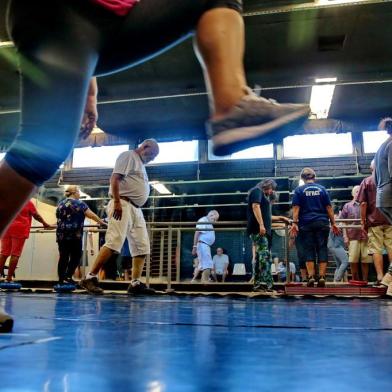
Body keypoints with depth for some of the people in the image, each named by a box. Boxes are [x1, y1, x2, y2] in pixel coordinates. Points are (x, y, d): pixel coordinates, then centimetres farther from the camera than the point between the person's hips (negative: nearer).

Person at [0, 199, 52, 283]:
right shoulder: (27, 202, 0)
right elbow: (36, 215, 4)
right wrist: (45, 224, 17)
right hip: (19, 229, -4)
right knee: (15, 254, -2)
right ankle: (9, 278, -4)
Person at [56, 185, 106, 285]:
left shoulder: (60, 204, 16)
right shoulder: (79, 203, -1)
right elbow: (91, 215, -3)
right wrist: (102, 222, 6)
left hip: (61, 234, 6)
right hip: (74, 235, -6)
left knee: (63, 257, 6)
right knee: (75, 257, 0)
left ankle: (61, 280, 5)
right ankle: (68, 277, -11)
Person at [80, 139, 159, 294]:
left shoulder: (141, 164, 28)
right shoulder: (128, 155, 1)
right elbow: (115, 178, -11)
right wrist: (117, 202, -21)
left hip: (136, 209, 10)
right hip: (123, 204, -10)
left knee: (142, 246, 4)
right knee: (114, 242, -18)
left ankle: (135, 283, 5)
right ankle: (90, 278, -14)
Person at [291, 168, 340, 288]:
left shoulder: (299, 190, 4)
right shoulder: (322, 189, 9)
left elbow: (296, 208, -5)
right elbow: (329, 208, 7)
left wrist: (294, 223, -7)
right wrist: (333, 223, 9)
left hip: (306, 224, -1)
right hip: (322, 223, 1)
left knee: (309, 251, 2)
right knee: (322, 249, 4)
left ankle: (311, 277, -4)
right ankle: (321, 277, -1)